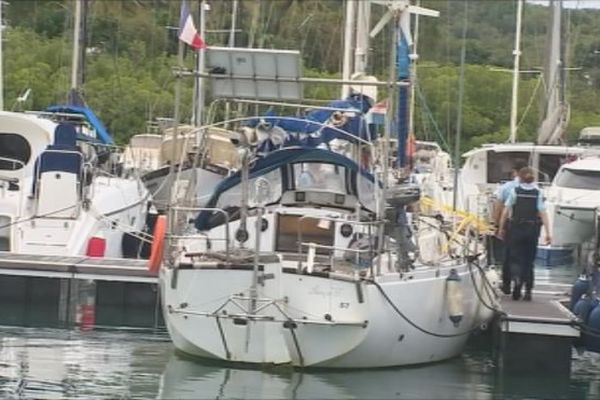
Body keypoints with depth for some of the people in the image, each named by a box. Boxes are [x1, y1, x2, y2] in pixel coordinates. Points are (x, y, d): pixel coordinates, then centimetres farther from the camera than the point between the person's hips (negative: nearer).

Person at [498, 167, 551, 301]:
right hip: (532, 229, 2)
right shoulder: (537, 193, 0)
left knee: (516, 258, 5)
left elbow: (506, 211, -4)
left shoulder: (515, 191, -3)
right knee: (529, 260, 12)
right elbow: (543, 213, -5)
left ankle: (517, 280, -22)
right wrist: (547, 233, -5)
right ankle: (528, 291, 11)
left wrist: (501, 228, 4)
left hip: (517, 228, -2)